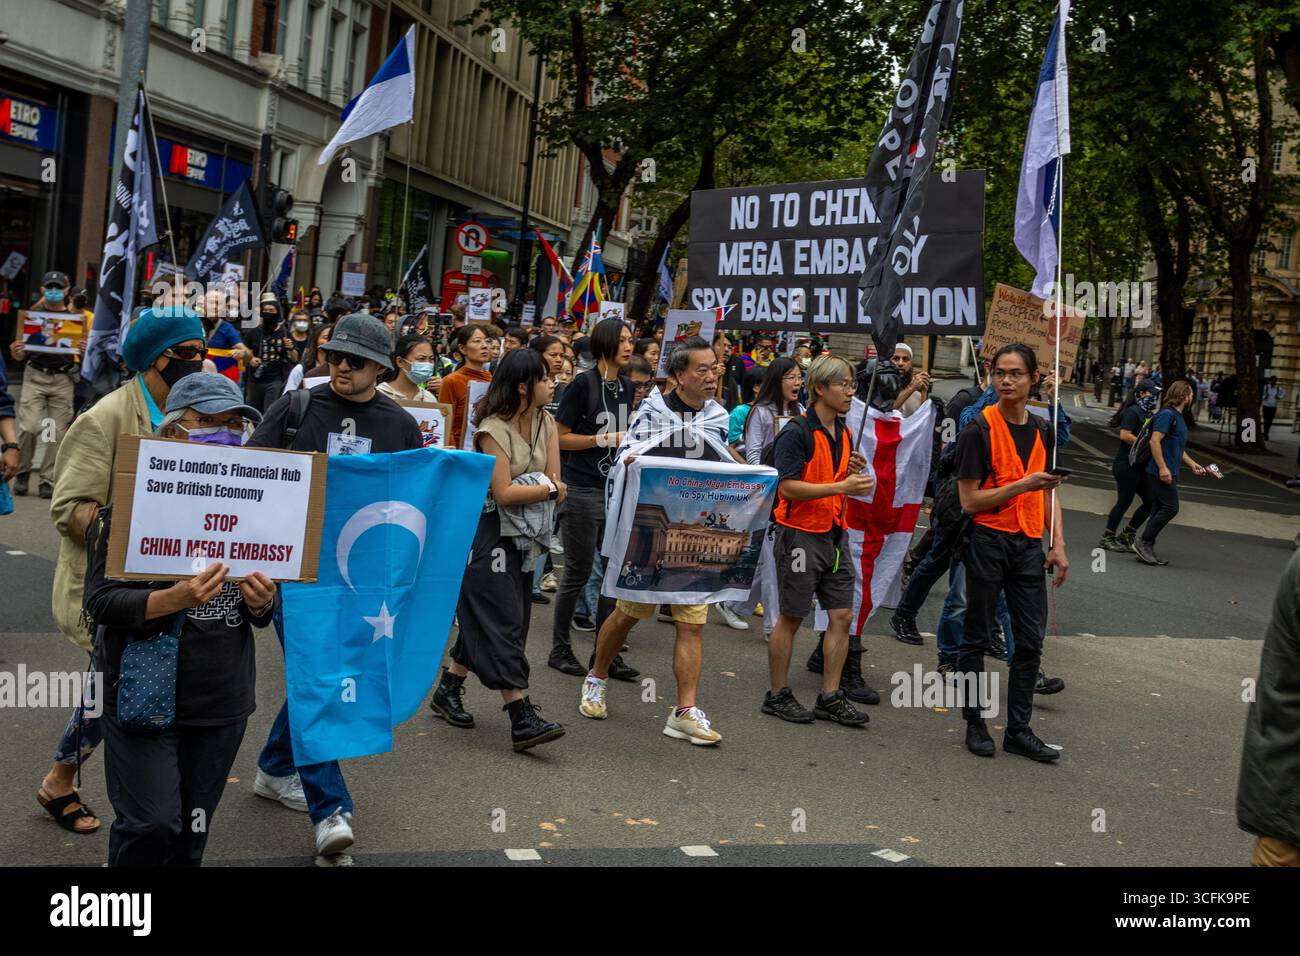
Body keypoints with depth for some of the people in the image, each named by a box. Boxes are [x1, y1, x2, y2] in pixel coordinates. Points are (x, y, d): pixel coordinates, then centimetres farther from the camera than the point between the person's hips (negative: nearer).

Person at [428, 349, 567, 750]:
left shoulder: (545, 422, 4)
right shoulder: (493, 429, -17)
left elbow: (556, 484, 0)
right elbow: (503, 493, -22)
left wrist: (527, 491, -17)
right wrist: (548, 490, -13)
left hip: (522, 534, 8)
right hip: (488, 532, -8)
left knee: (484, 618, 12)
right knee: (502, 620, -9)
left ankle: (448, 691, 27)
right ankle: (522, 720, -12)